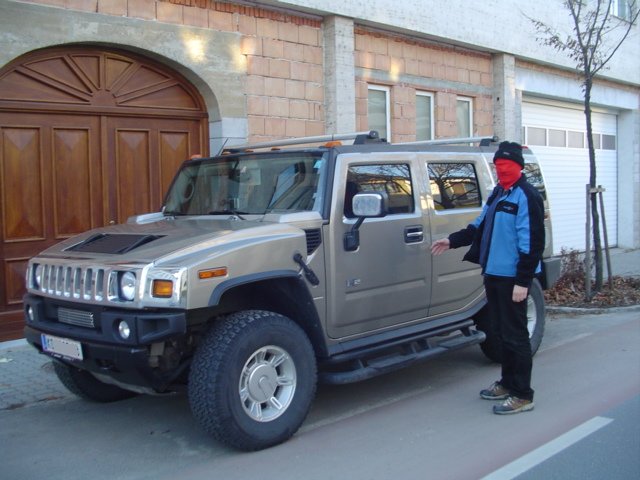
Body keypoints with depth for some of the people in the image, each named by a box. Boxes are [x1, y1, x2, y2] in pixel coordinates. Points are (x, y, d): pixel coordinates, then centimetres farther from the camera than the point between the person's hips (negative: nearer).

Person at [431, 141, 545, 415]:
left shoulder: (526, 197, -13)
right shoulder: (497, 194, 15)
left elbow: (532, 243, -18)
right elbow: (480, 226, 24)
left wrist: (523, 281, -21)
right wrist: (453, 241, 16)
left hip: (512, 277, -9)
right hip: (493, 273, 9)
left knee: (514, 334, -3)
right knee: (502, 331, 17)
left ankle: (522, 395, 5)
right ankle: (508, 383, 30)